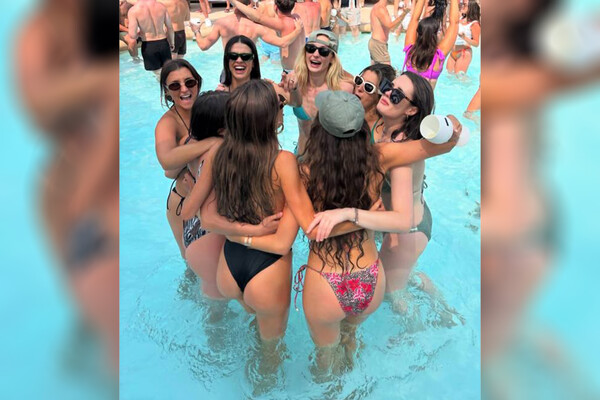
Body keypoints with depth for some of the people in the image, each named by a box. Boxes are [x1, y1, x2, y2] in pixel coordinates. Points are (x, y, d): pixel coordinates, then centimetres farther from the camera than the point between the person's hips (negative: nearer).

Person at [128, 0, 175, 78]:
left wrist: (138, 34, 5)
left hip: (148, 46, -3)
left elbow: (132, 35, -19)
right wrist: (172, 43, 19)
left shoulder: (133, 11, -14)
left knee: (159, 74, 11)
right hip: (163, 43, 3)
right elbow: (170, 28, 4)